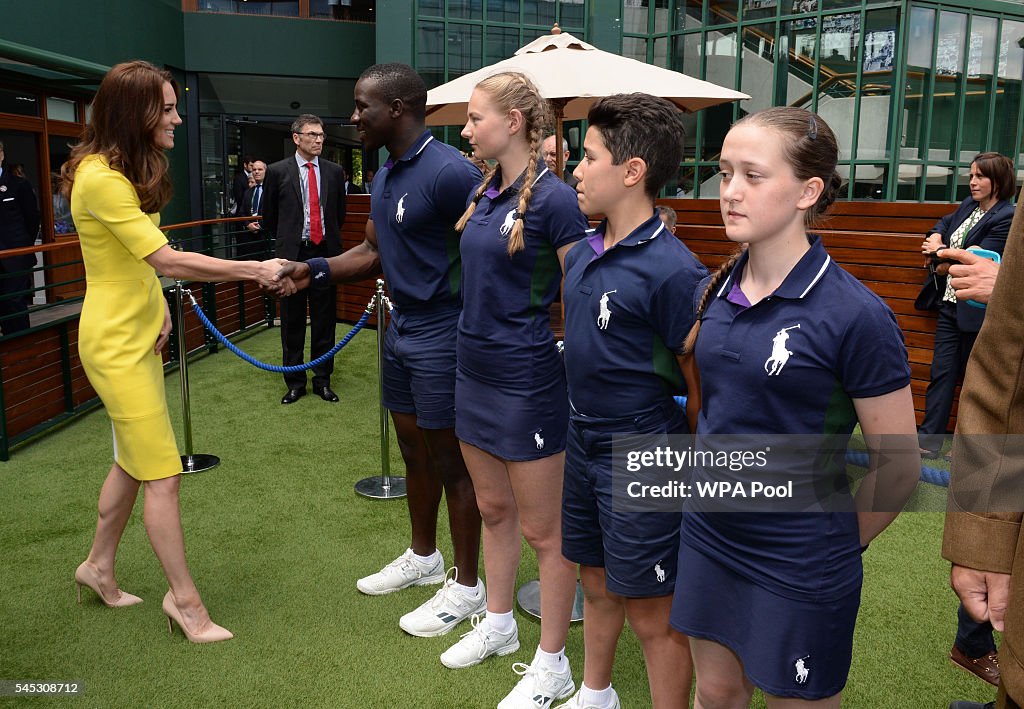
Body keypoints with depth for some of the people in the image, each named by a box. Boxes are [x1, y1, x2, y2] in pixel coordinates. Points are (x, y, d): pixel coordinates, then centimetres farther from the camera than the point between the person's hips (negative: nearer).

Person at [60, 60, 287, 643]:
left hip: (142, 334, 10)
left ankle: (99, 567, 35)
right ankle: (185, 600, 9)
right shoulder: (99, 177, -22)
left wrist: (157, 303, 3)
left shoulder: (132, 169, 10)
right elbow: (167, 260, -26)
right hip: (117, 342, -9)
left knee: (134, 460, 18)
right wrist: (255, 270, -23)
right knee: (162, 475, -4)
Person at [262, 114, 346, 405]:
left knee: (324, 320, 8)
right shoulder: (278, 172, -1)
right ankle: (295, 382, 18)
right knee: (292, 321, 6)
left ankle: (323, 380, 19)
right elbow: (268, 217, 8)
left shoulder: (334, 171, 6)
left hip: (325, 253, 2)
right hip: (292, 253, -2)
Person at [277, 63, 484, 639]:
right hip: (402, 330, 9)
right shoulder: (387, 174, 10)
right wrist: (315, 270, -2)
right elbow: (374, 253, 12)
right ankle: (423, 557, 40)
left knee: (451, 463, 3)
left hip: (442, 336, -9)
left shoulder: (449, 172, -21)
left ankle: (467, 587, 21)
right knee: (415, 450, 20)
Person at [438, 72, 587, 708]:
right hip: (475, 370, 8)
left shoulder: (552, 197, -16)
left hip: (527, 380, -8)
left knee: (544, 529, 6)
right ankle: (499, 625, 41)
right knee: (493, 509, 22)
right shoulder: (486, 191, 8)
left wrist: (583, 380, -13)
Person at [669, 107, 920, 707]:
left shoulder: (855, 315, -19)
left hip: (798, 565, -5)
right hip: (708, 537, 6)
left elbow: (898, 467, -11)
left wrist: (838, 545, 0)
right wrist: (713, 482, 12)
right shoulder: (719, 291, 0)